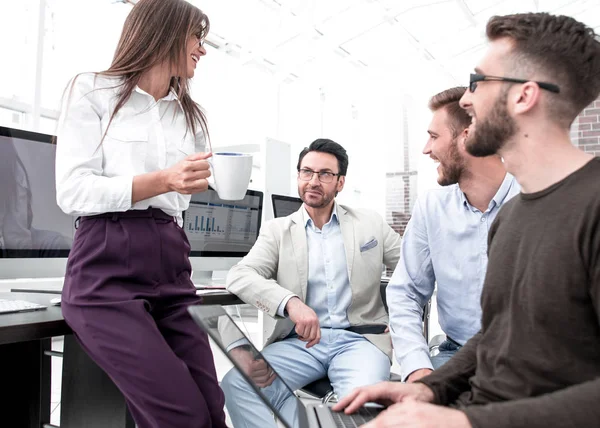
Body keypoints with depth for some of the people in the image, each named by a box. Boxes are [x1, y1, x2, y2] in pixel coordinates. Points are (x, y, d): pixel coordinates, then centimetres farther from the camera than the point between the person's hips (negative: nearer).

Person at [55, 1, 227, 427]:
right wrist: (161, 181, -19)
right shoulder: (92, 90, 4)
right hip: (107, 268, -5)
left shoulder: (190, 116, 20)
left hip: (172, 268, 6)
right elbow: (73, 192, -8)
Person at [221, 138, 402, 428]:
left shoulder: (370, 223, 12)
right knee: (236, 385, -25)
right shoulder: (278, 230, 10)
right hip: (300, 341, 1)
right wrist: (290, 303, -23)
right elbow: (239, 276, -5)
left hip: (358, 339, 0)